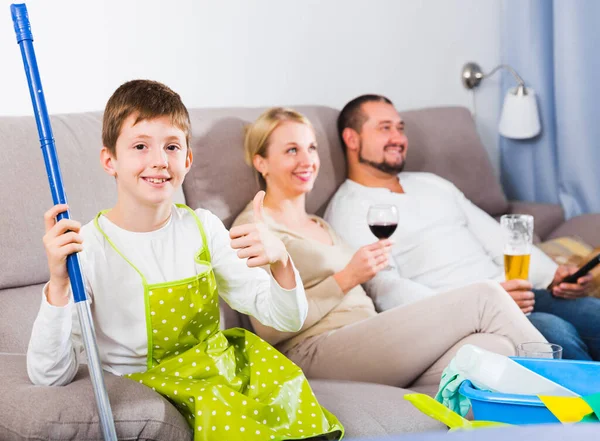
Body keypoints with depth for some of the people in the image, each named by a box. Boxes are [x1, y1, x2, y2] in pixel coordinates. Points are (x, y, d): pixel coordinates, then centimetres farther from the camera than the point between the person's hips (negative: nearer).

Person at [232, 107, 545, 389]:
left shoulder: (320, 226, 29)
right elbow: (270, 329, -8)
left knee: (493, 346, -25)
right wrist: (345, 279, -12)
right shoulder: (254, 225, 3)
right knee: (485, 298, -16)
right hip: (319, 352, -8)